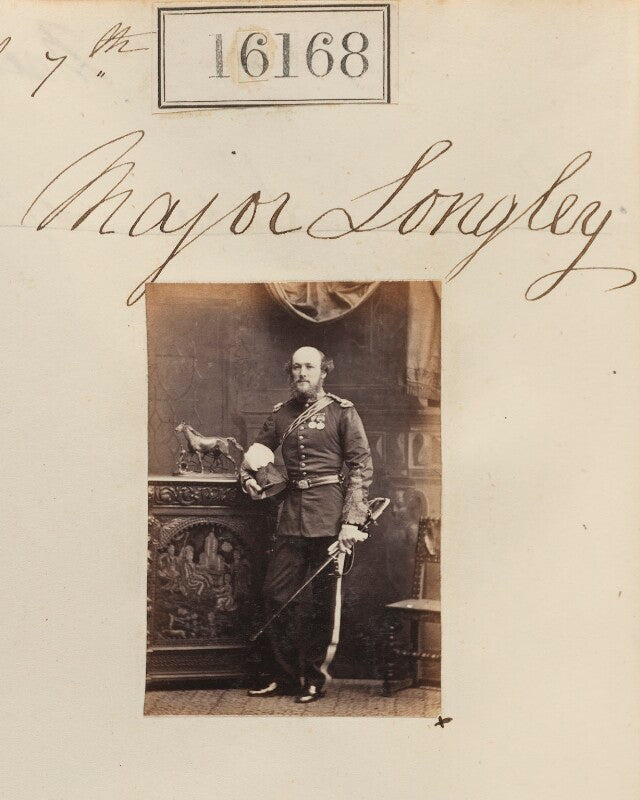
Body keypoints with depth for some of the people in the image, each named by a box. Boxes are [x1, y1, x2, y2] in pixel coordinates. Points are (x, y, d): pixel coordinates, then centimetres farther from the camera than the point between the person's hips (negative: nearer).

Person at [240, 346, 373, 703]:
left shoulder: (342, 412, -2)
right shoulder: (282, 414, 12)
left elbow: (363, 467, -6)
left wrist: (352, 521, -14)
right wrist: (249, 476, 4)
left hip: (329, 516, -4)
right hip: (293, 513, 5)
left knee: (325, 600, 3)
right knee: (276, 593, 3)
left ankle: (315, 679, 15)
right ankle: (284, 675, 16)